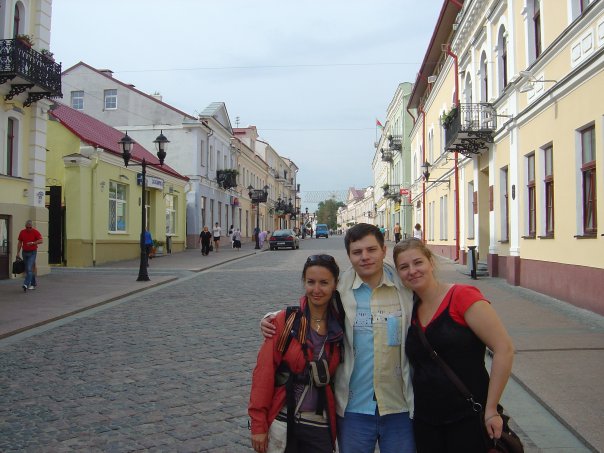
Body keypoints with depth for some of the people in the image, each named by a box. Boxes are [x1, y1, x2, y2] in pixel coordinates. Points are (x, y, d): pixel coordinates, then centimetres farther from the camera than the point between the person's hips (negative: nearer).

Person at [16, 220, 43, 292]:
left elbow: (41, 240, -13)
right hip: (25, 252, 5)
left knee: (29, 269, -15)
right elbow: (19, 242, 9)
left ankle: (26, 284, -22)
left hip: (32, 252, -5)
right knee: (27, 269, 9)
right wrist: (18, 252, 6)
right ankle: (33, 284, 19)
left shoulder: (35, 232, -8)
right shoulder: (22, 232, 4)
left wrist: (32, 243, -24)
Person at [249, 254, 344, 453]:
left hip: (320, 426, 3)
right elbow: (264, 372, -10)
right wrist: (258, 424, -10)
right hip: (282, 420, -2)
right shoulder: (285, 321, -10)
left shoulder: (340, 325, -1)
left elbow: (336, 376, 7)